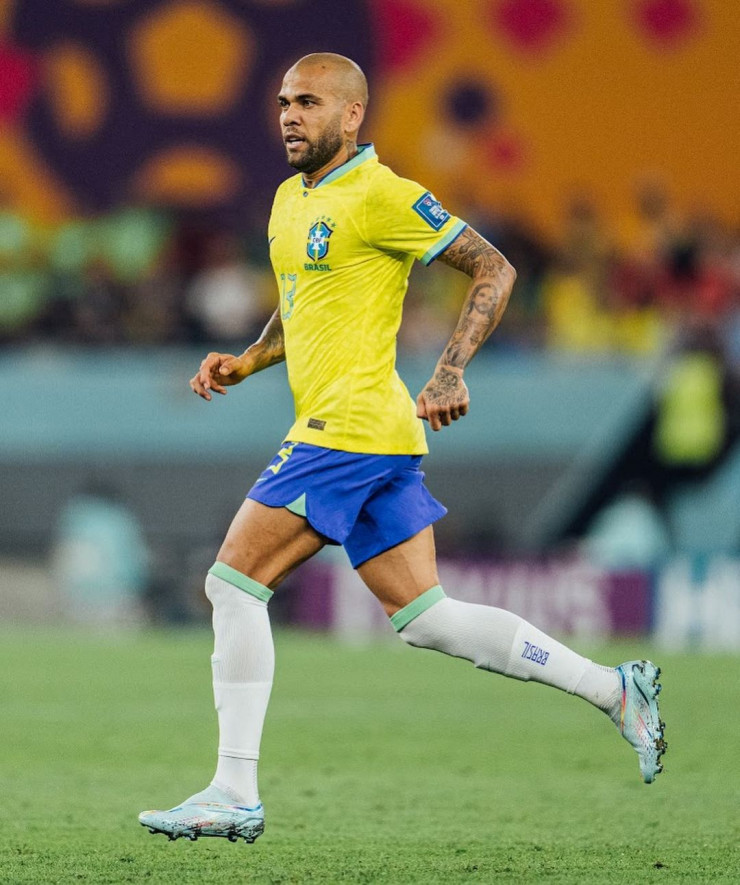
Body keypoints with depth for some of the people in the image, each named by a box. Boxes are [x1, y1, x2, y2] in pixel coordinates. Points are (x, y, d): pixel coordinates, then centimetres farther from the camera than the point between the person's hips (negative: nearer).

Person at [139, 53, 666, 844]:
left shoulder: (378, 195, -9)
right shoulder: (290, 199, 19)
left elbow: (492, 269, -9)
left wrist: (451, 371, -17)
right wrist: (243, 362, 15)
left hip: (353, 428, -10)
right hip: (347, 435, 10)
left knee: (234, 582, -9)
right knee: (424, 617, 9)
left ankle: (235, 794, -7)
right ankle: (615, 690, 14)